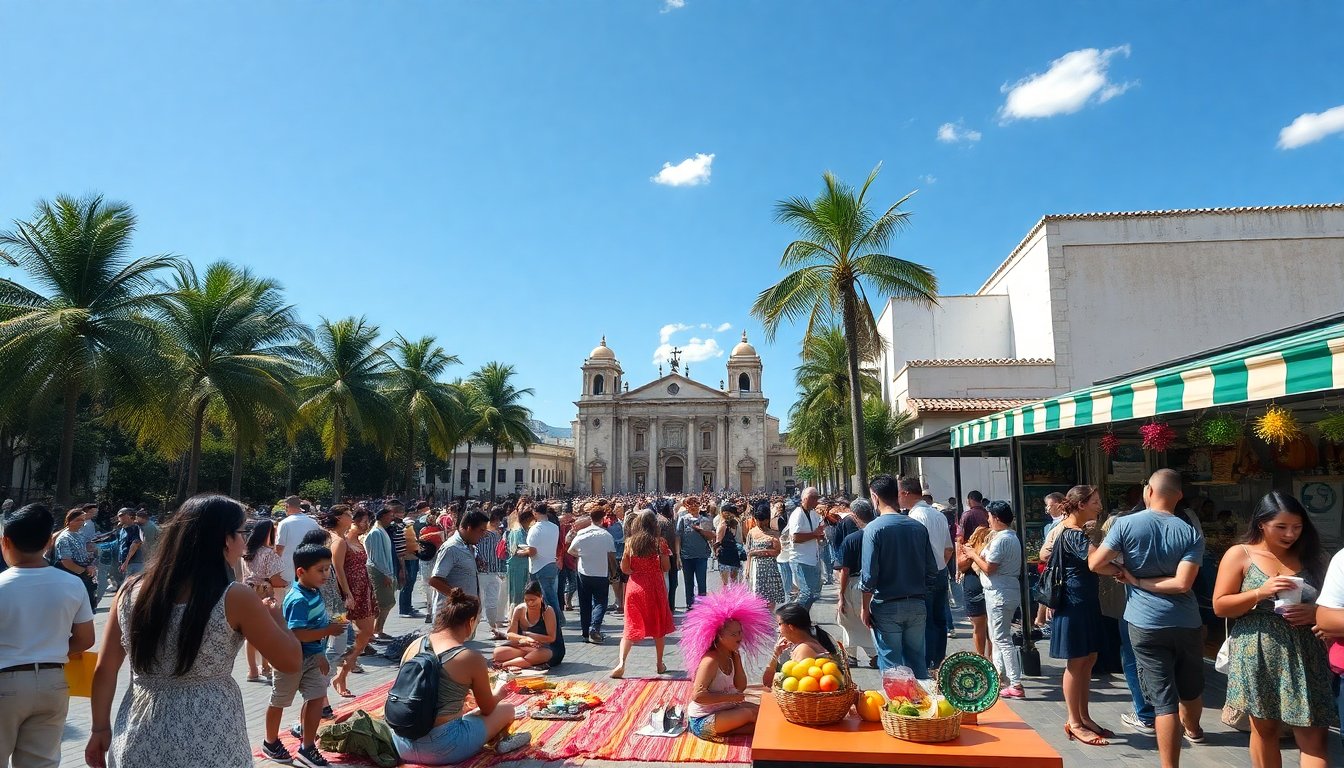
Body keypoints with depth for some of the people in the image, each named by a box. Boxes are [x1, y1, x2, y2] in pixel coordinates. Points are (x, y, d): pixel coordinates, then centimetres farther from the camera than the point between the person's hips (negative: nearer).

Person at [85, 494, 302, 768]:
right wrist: (274, 614, 6)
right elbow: (290, 662, -10)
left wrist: (100, 729, 16)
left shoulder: (131, 591, -2)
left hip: (138, 741, 5)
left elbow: (104, 670, 4)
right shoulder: (234, 598, -16)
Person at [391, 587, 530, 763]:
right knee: (506, 710, 16)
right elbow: (487, 709, 2)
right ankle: (502, 740, 43)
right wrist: (499, 693, 25)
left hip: (402, 744, 6)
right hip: (441, 750, -6)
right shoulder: (472, 659, -14)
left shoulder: (413, 646, 1)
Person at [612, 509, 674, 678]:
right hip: (655, 587, -1)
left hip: (635, 586, 1)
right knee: (658, 625, 16)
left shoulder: (630, 541, -4)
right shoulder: (659, 542, -8)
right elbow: (666, 567, -3)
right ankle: (660, 664, 25)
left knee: (631, 626, 7)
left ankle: (621, 662, -10)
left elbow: (624, 568, -1)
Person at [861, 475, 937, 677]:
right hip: (917, 605, 4)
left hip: (887, 607, -4)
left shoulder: (873, 529, -13)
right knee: (917, 661, 15)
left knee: (891, 664, 6)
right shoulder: (918, 527, 1)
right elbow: (932, 570, 5)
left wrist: (864, 607, -3)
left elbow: (869, 576, -14)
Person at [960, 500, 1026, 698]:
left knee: (1002, 639, -7)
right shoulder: (1011, 537, 12)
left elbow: (988, 568, -19)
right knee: (997, 636, 22)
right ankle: (998, 672, 33)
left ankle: (1016, 685, -6)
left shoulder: (1001, 539, -20)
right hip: (1005, 592, 11)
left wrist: (973, 555, -5)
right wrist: (977, 554, 10)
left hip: (1000, 594, -11)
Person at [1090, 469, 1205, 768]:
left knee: (1163, 699, -1)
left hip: (1146, 624, -3)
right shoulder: (1191, 533, -3)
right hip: (1187, 623, 3)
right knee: (1191, 686, 26)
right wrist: (1138, 580, -4)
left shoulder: (1126, 524, -9)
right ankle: (1193, 729, 54)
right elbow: (1182, 583, -15)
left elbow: (1096, 564, -9)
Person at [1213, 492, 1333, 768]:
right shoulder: (1239, 555, -1)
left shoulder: (1310, 557, 9)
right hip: (1258, 654, -2)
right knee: (1264, 729, 11)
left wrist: (1314, 613, -7)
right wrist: (1261, 593, -17)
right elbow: (1220, 606, -4)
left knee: (1314, 736, -2)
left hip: (1304, 655, 2)